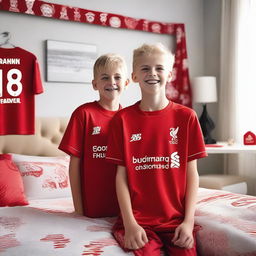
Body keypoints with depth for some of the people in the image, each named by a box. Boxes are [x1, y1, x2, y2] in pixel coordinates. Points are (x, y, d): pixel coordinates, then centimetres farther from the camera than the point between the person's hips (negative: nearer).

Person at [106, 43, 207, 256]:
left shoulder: (186, 116, 2)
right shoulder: (123, 119, 2)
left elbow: (192, 173, 2)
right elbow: (122, 175, 0)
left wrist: (189, 221, -6)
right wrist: (130, 223, -9)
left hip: (177, 219, 1)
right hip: (137, 219, -1)